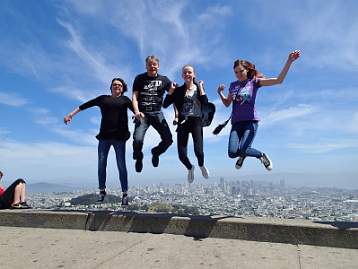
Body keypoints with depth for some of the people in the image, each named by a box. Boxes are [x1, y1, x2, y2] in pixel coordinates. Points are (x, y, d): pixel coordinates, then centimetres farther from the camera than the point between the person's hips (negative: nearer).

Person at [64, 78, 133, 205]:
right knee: (101, 163, 0)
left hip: (119, 136, -2)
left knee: (121, 165, -3)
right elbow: (85, 105, 18)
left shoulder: (125, 100, 12)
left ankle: (125, 193, 2)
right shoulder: (103, 98, 17)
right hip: (104, 136, 2)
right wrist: (71, 114, 16)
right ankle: (102, 191, 13)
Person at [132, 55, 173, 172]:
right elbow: (134, 96, 3)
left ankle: (156, 152, 25)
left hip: (157, 113, 1)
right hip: (142, 113, -1)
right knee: (138, 139, -19)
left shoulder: (163, 79, 10)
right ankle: (138, 157, 16)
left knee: (168, 139, -9)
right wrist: (136, 111, -15)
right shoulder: (139, 78, 9)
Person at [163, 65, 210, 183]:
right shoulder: (178, 90, 7)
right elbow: (165, 105, 1)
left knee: (199, 151, -16)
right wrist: (171, 91, -7)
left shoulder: (199, 88, 7)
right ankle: (190, 168, 32)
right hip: (183, 122, 1)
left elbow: (205, 102, -11)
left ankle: (201, 165, 22)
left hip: (196, 121, -1)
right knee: (182, 155, -4)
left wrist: (200, 87, -7)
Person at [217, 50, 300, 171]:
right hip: (236, 123, 3)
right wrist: (220, 93, 4)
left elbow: (279, 80, -6)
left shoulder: (254, 82, 2)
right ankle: (243, 154, 24)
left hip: (251, 121, -3)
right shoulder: (233, 85, 13)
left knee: (242, 150, -21)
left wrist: (289, 61, -15)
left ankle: (262, 155, 13)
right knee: (232, 153, -15)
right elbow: (227, 103, 22)